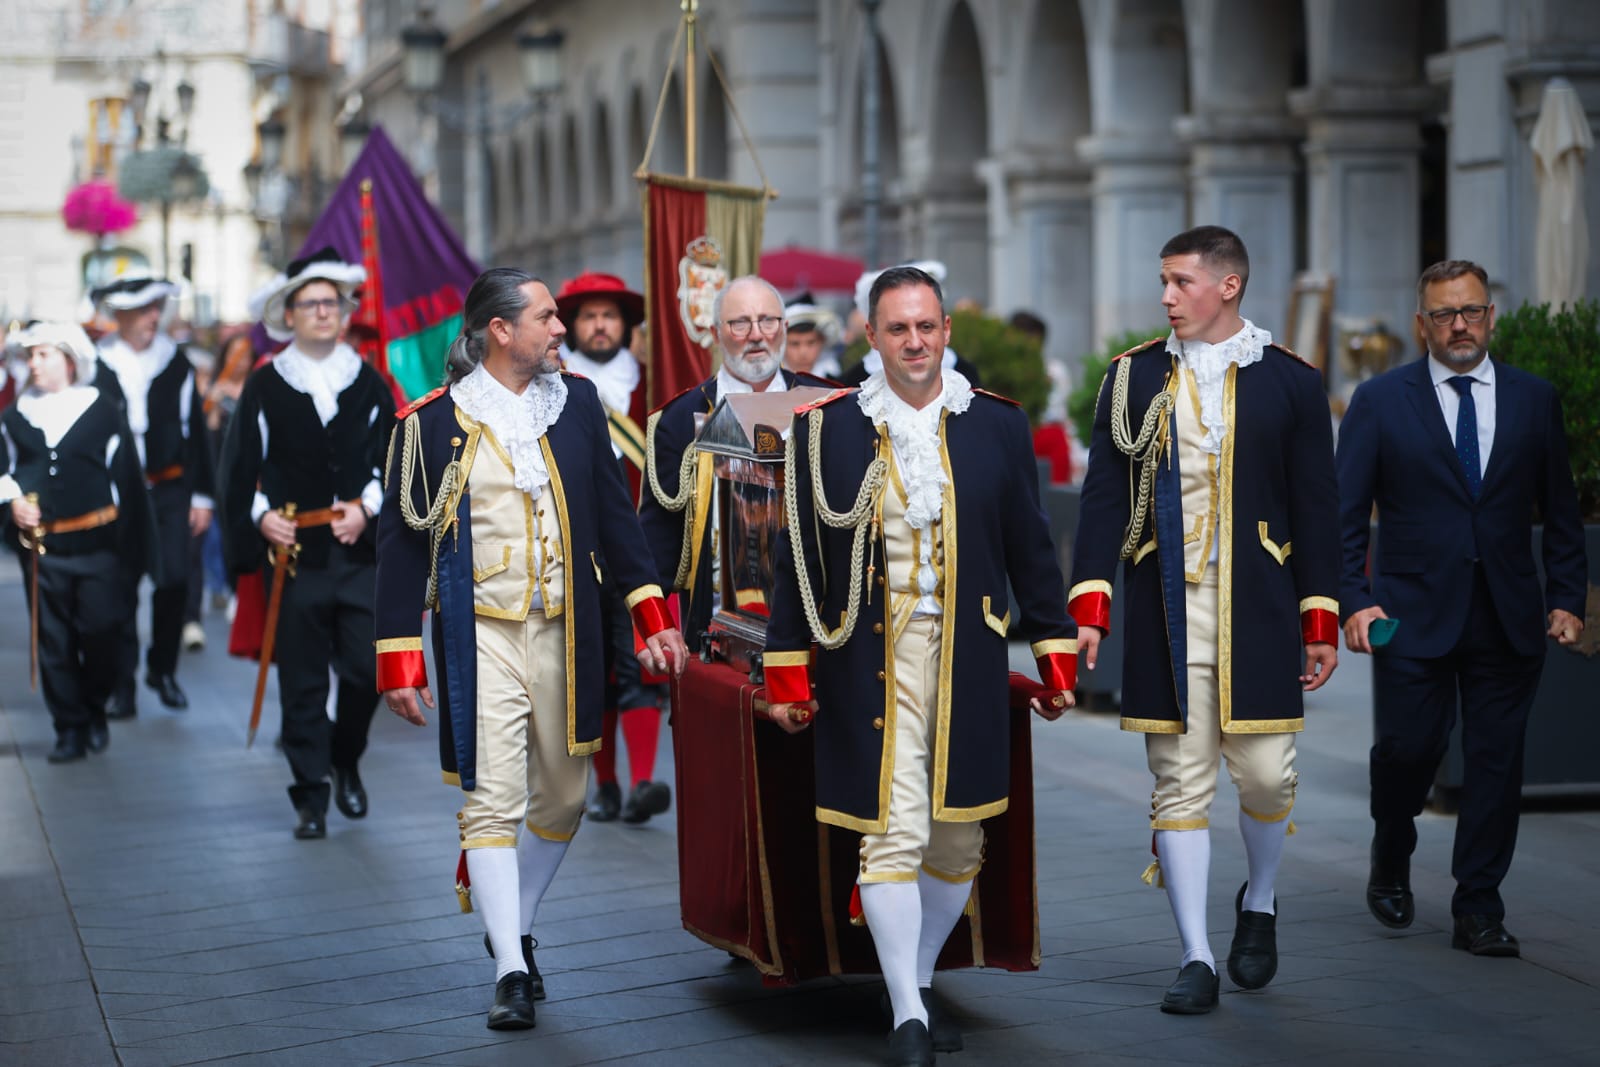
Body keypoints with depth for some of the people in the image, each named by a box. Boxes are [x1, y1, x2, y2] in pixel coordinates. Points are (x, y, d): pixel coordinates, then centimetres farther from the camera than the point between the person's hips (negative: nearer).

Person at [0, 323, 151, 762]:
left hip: (96, 546, -2)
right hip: (40, 548, 3)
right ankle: (70, 728, 12)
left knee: (100, 636, -2)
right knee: (54, 643, 3)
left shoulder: (102, 411, 0)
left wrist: (131, 548, -2)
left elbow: (127, 478, 1)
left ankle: (95, 710, 21)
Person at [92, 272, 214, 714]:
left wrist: (201, 495, 7)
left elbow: (195, 430, 9)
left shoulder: (176, 362, 4)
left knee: (174, 581, -4)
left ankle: (163, 669, 17)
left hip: (169, 489, 2)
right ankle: (121, 682, 8)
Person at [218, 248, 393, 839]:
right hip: (295, 552, -1)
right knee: (302, 681, 1)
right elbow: (239, 468, 6)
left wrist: (367, 507, -7)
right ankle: (311, 795, 9)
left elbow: (393, 460, 9)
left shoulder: (370, 384, 10)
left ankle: (346, 761, 24)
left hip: (360, 549, 1)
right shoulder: (264, 388, 5)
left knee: (367, 669, -3)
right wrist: (262, 518, -9)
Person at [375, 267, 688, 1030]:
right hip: (480, 636, -4)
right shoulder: (433, 423, -5)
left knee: (562, 800, 11)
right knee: (491, 803, -9)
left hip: (565, 634, 4)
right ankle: (511, 975, -5)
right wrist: (399, 659, -6)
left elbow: (613, 511, 11)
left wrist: (652, 614, 4)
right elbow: (402, 540, -2)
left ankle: (516, 930, 32)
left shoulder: (576, 402, 6)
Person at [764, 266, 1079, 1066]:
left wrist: (1056, 657, 7)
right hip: (873, 663, -2)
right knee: (893, 834, -7)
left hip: (969, 662, 3)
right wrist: (786, 673, 1)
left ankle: (921, 981, 29)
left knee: (958, 837, 10)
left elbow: (1030, 550, 8)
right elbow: (799, 559, 3)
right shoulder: (827, 430, -1)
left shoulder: (996, 425, 4)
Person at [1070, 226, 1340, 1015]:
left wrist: (1320, 623, 1)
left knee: (1265, 773, 2)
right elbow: (1104, 498, 5)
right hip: (1165, 615, 1)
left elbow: (1315, 508, 5)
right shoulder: (1133, 377, 6)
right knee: (1179, 782, 0)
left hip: (1258, 616, -1)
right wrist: (1087, 608, -4)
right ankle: (1197, 959, 5)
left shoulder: (1290, 382, 3)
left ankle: (1260, 902, 31)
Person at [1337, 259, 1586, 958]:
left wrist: (1568, 598, 4)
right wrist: (1354, 599, -10)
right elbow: (1346, 514, 0)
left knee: (1496, 762, 2)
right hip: (1413, 616, -2)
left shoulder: (1535, 400, 8)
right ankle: (1391, 866, 27)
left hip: (1509, 621, 2)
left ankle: (1478, 911, 12)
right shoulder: (1379, 402, 1)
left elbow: (1560, 512, 12)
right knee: (1407, 749, -3)